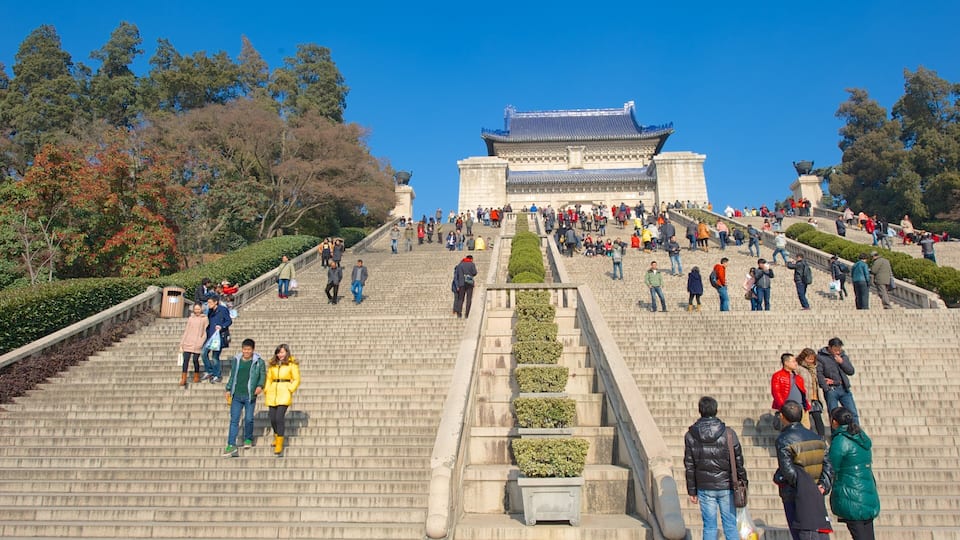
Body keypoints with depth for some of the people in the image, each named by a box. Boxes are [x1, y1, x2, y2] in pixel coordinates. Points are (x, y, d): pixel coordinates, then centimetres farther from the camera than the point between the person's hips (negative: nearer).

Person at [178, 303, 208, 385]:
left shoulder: (204, 319, 4)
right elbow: (186, 331, 13)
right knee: (185, 360, -5)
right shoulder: (190, 318, 12)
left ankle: (196, 377, 19)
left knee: (195, 360, -1)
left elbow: (205, 332, 2)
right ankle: (183, 379, -4)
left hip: (197, 344, -2)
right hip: (187, 343, 2)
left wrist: (201, 342, -10)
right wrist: (181, 344, 10)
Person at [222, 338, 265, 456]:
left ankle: (248, 439, 28)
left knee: (249, 419, 5)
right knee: (234, 420, -1)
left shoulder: (258, 361, -1)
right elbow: (232, 376, 16)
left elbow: (263, 375, 4)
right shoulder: (235, 360, 8)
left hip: (250, 396, -2)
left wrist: (260, 386, -12)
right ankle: (231, 445, -1)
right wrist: (228, 389, 13)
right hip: (236, 395, 2)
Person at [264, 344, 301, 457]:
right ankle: (277, 436, 36)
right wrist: (266, 391, 7)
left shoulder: (292, 364, 1)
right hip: (272, 393, 4)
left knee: (280, 417, -14)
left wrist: (290, 390, -9)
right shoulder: (272, 364, 13)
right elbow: (268, 379, 18)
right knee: (272, 418, 6)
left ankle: (279, 447, -10)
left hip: (284, 394, -4)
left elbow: (296, 380, 1)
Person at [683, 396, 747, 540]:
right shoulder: (728, 433, -7)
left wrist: (692, 491, 6)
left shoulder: (690, 436, -4)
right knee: (730, 526, 9)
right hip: (726, 487, -1)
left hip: (705, 488, 1)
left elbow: (689, 466, -1)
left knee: (709, 527, 8)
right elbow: (738, 462, -3)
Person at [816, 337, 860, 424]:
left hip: (844, 388, 4)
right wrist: (826, 388, -17)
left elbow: (851, 371, 8)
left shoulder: (843, 356, 13)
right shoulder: (821, 357, -3)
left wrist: (842, 362, -7)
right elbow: (819, 374, -10)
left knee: (853, 414, 2)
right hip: (831, 390, -4)